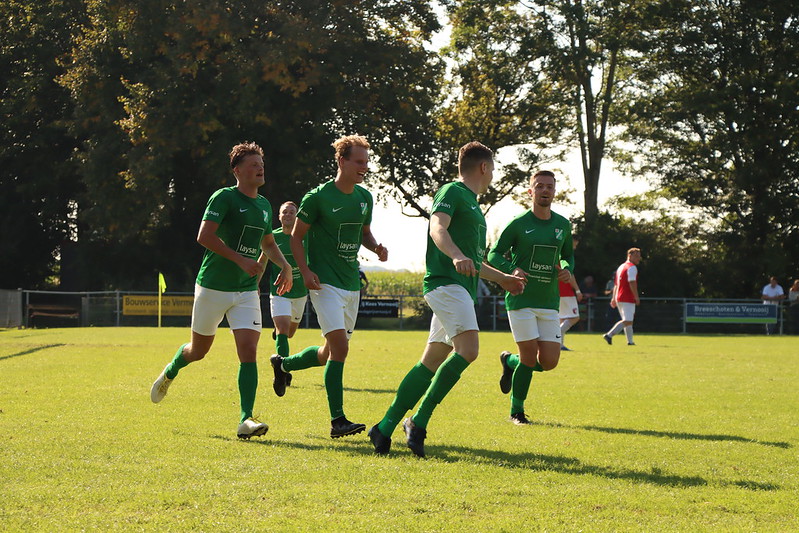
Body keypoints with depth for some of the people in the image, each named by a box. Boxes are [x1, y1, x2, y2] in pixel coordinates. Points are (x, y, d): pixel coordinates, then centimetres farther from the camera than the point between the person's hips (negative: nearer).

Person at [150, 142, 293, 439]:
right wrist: (240, 259, -24)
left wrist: (285, 265, 12)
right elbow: (204, 236, -21)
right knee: (199, 350, 11)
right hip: (213, 288, -5)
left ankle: (246, 420, -15)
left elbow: (268, 243, 29)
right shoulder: (224, 197, -11)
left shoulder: (264, 205, 12)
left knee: (248, 351, -12)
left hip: (247, 292, 5)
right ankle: (170, 373, 45)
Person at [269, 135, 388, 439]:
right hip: (326, 284, -7)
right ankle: (337, 421, -17)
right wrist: (305, 271, -17)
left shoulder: (364, 198, 9)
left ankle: (283, 364, 42)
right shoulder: (318, 197, -10)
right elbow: (296, 236, -4)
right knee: (339, 347, -18)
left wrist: (376, 247, 0)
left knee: (332, 352, 14)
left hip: (352, 285, 7)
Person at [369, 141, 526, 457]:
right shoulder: (452, 192, -2)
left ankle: (385, 428, 6)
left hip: (462, 288, 10)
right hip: (446, 283, -10)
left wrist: (502, 278, 44)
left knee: (431, 363, 5)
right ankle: (418, 421, -21)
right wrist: (457, 256, -38)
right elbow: (438, 228, -21)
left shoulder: (472, 204, 28)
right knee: (467, 349, -23)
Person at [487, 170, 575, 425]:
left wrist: (567, 270, 0)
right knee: (530, 358, -9)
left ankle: (510, 361, 29)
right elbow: (494, 254, 1)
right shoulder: (518, 224, -4)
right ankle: (517, 411, 11)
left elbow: (568, 255, 23)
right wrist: (512, 269, -19)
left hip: (549, 302, 5)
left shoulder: (563, 225, 9)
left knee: (549, 362, -2)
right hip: (520, 300, -4)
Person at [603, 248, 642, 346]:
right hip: (627, 299, -10)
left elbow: (616, 284, 22)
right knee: (628, 321, -13)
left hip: (619, 298, 10)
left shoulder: (621, 267, 21)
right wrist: (637, 297, -15)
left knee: (627, 321, 14)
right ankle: (609, 335, -22)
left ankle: (630, 341, 12)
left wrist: (614, 298, 23)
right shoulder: (632, 267, -8)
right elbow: (632, 283, -18)